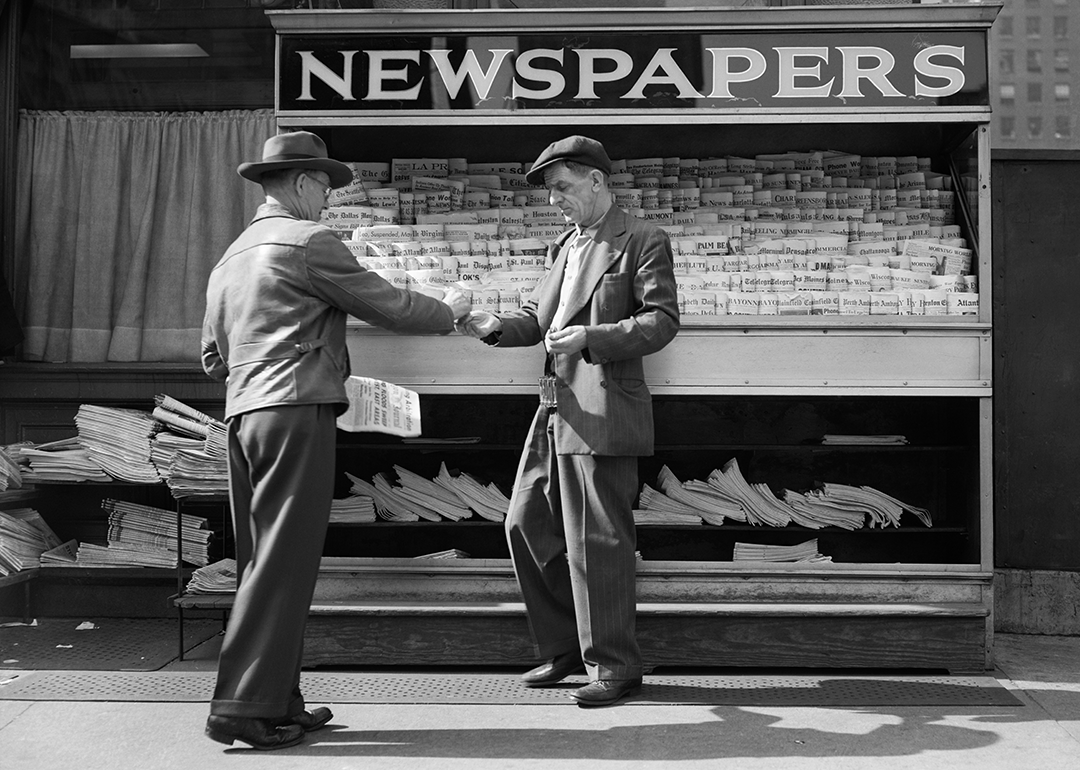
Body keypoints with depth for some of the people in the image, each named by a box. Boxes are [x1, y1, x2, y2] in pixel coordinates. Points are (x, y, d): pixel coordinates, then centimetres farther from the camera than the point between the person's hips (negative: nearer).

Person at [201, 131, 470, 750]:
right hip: (297, 413, -9)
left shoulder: (231, 259, 21)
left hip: (244, 416, 9)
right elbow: (388, 305, -3)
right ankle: (243, 706, -7)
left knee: (263, 562, 10)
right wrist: (448, 312, 15)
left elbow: (214, 359, 23)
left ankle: (279, 702, 15)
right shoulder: (309, 242, -4)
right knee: (283, 561, -7)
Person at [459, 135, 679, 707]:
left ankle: (615, 666, 12)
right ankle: (564, 648, 27)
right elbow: (539, 315, 18)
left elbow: (662, 320, -12)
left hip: (603, 413, -9)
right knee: (526, 525, 12)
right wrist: (497, 327, -2)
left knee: (596, 543, -4)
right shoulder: (565, 246, 20)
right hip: (556, 409, 9)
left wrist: (589, 337, -23)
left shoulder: (642, 242, -4)